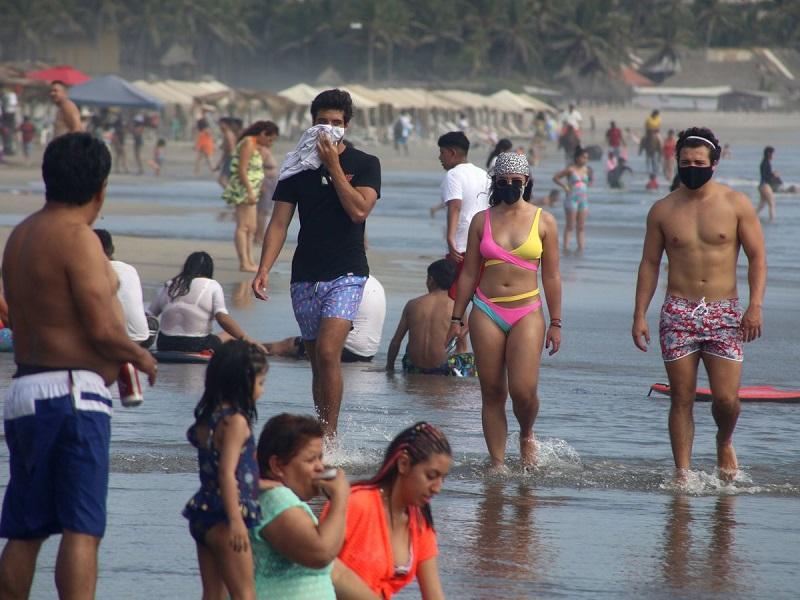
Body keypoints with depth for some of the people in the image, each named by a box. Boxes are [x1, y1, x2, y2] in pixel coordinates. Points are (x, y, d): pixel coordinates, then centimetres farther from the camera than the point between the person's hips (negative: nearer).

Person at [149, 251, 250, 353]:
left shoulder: (168, 286, 13)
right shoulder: (212, 286, 2)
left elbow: (149, 315, 14)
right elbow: (223, 318, -12)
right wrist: (244, 337, -14)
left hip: (165, 345, 5)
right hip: (197, 347, -5)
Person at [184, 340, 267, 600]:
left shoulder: (207, 417, 12)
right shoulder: (236, 422, -15)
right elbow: (227, 473, -23)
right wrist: (235, 520, -27)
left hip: (202, 514, 9)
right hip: (224, 517, -9)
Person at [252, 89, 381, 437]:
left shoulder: (364, 165, 2)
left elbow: (359, 210, -14)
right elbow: (279, 222, 5)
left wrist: (333, 166, -12)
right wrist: (264, 269, -7)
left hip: (346, 275, -4)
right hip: (305, 277, 4)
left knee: (327, 351, -20)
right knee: (318, 363, 8)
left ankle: (329, 437, -18)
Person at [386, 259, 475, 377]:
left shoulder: (412, 304, 1)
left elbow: (395, 342, 6)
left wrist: (389, 368, 19)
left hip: (414, 371, 2)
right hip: (441, 370, -2)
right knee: (471, 359, 25)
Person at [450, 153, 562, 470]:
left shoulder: (543, 221, 4)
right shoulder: (482, 220, 8)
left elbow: (551, 276, 6)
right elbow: (469, 273, 11)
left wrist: (555, 322, 3)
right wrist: (457, 318, 8)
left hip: (527, 312, -2)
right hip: (487, 312, 2)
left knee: (523, 390, -14)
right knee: (492, 393, 1)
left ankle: (526, 436, 16)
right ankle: (497, 463, 8)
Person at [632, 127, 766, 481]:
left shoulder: (736, 205, 2)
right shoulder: (663, 210, 6)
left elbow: (757, 257, 1)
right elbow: (649, 264, 9)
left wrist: (755, 306, -10)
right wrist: (639, 315, 3)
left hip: (724, 313, -1)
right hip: (678, 313, 1)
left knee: (726, 399, -7)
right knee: (682, 399, -1)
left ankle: (724, 442, 25)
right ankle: (682, 473, 4)